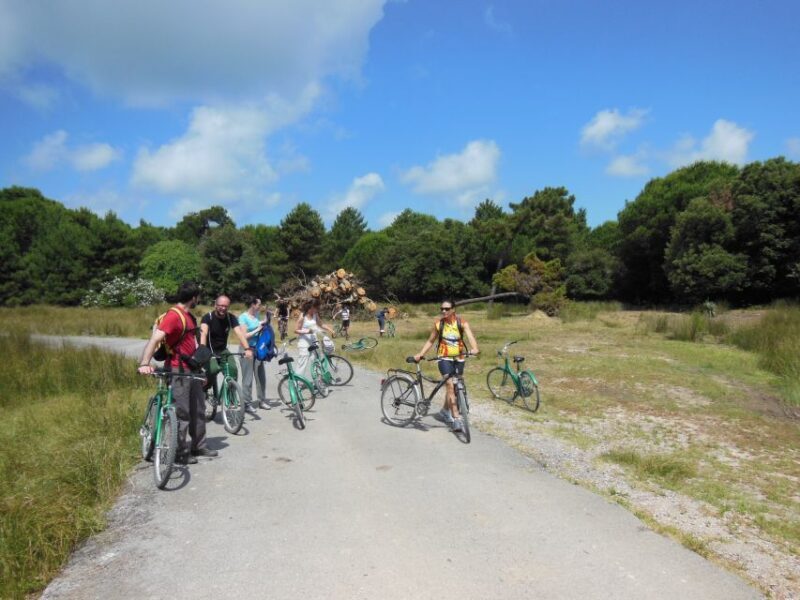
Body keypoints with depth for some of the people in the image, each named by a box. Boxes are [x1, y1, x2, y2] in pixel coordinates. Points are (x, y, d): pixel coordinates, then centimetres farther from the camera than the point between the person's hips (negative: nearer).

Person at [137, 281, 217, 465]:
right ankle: (180, 453, 9)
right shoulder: (173, 316, -16)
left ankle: (198, 446, 28)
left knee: (198, 410, 16)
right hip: (178, 371, -9)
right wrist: (144, 363, -40)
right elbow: (154, 340, -27)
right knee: (182, 413, -2)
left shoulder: (190, 317, 13)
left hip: (192, 370, 9)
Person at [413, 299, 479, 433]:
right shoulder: (438, 324, -2)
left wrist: (474, 348, -40)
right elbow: (430, 341, 8)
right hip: (444, 358, -2)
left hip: (459, 358, 2)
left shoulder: (462, 323, -5)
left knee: (454, 387, 14)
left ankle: (444, 412, 38)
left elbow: (470, 336, -21)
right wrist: (420, 354, -3)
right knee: (450, 385, -18)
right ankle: (456, 418, -19)